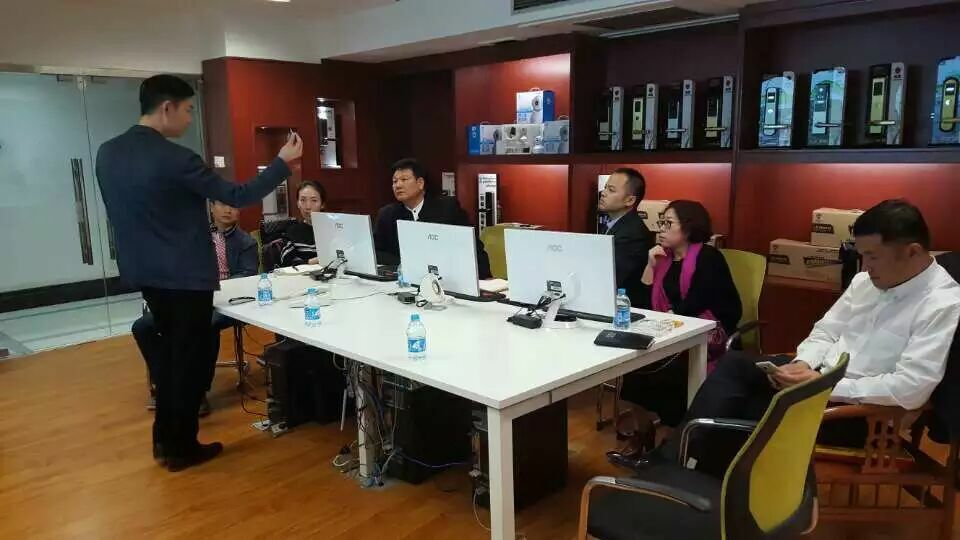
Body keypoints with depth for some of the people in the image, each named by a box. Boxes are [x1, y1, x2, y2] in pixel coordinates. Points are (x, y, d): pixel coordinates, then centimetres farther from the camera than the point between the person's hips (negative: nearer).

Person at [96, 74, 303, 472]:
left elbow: (120, 211, 13)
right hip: (185, 276, -8)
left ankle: (164, 438, 31)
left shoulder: (106, 153, 3)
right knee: (189, 358, 6)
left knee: (171, 352, 21)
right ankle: (181, 447, 17)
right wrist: (284, 161, -8)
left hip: (145, 272, 8)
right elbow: (237, 197, -17)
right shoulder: (175, 159, -21)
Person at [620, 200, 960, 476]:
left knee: (741, 413, -22)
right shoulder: (867, 280, 7)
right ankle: (673, 460, -13)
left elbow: (911, 389, -25)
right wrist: (803, 364, -9)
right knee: (733, 364, -12)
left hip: (860, 408, -7)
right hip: (819, 373, 8)